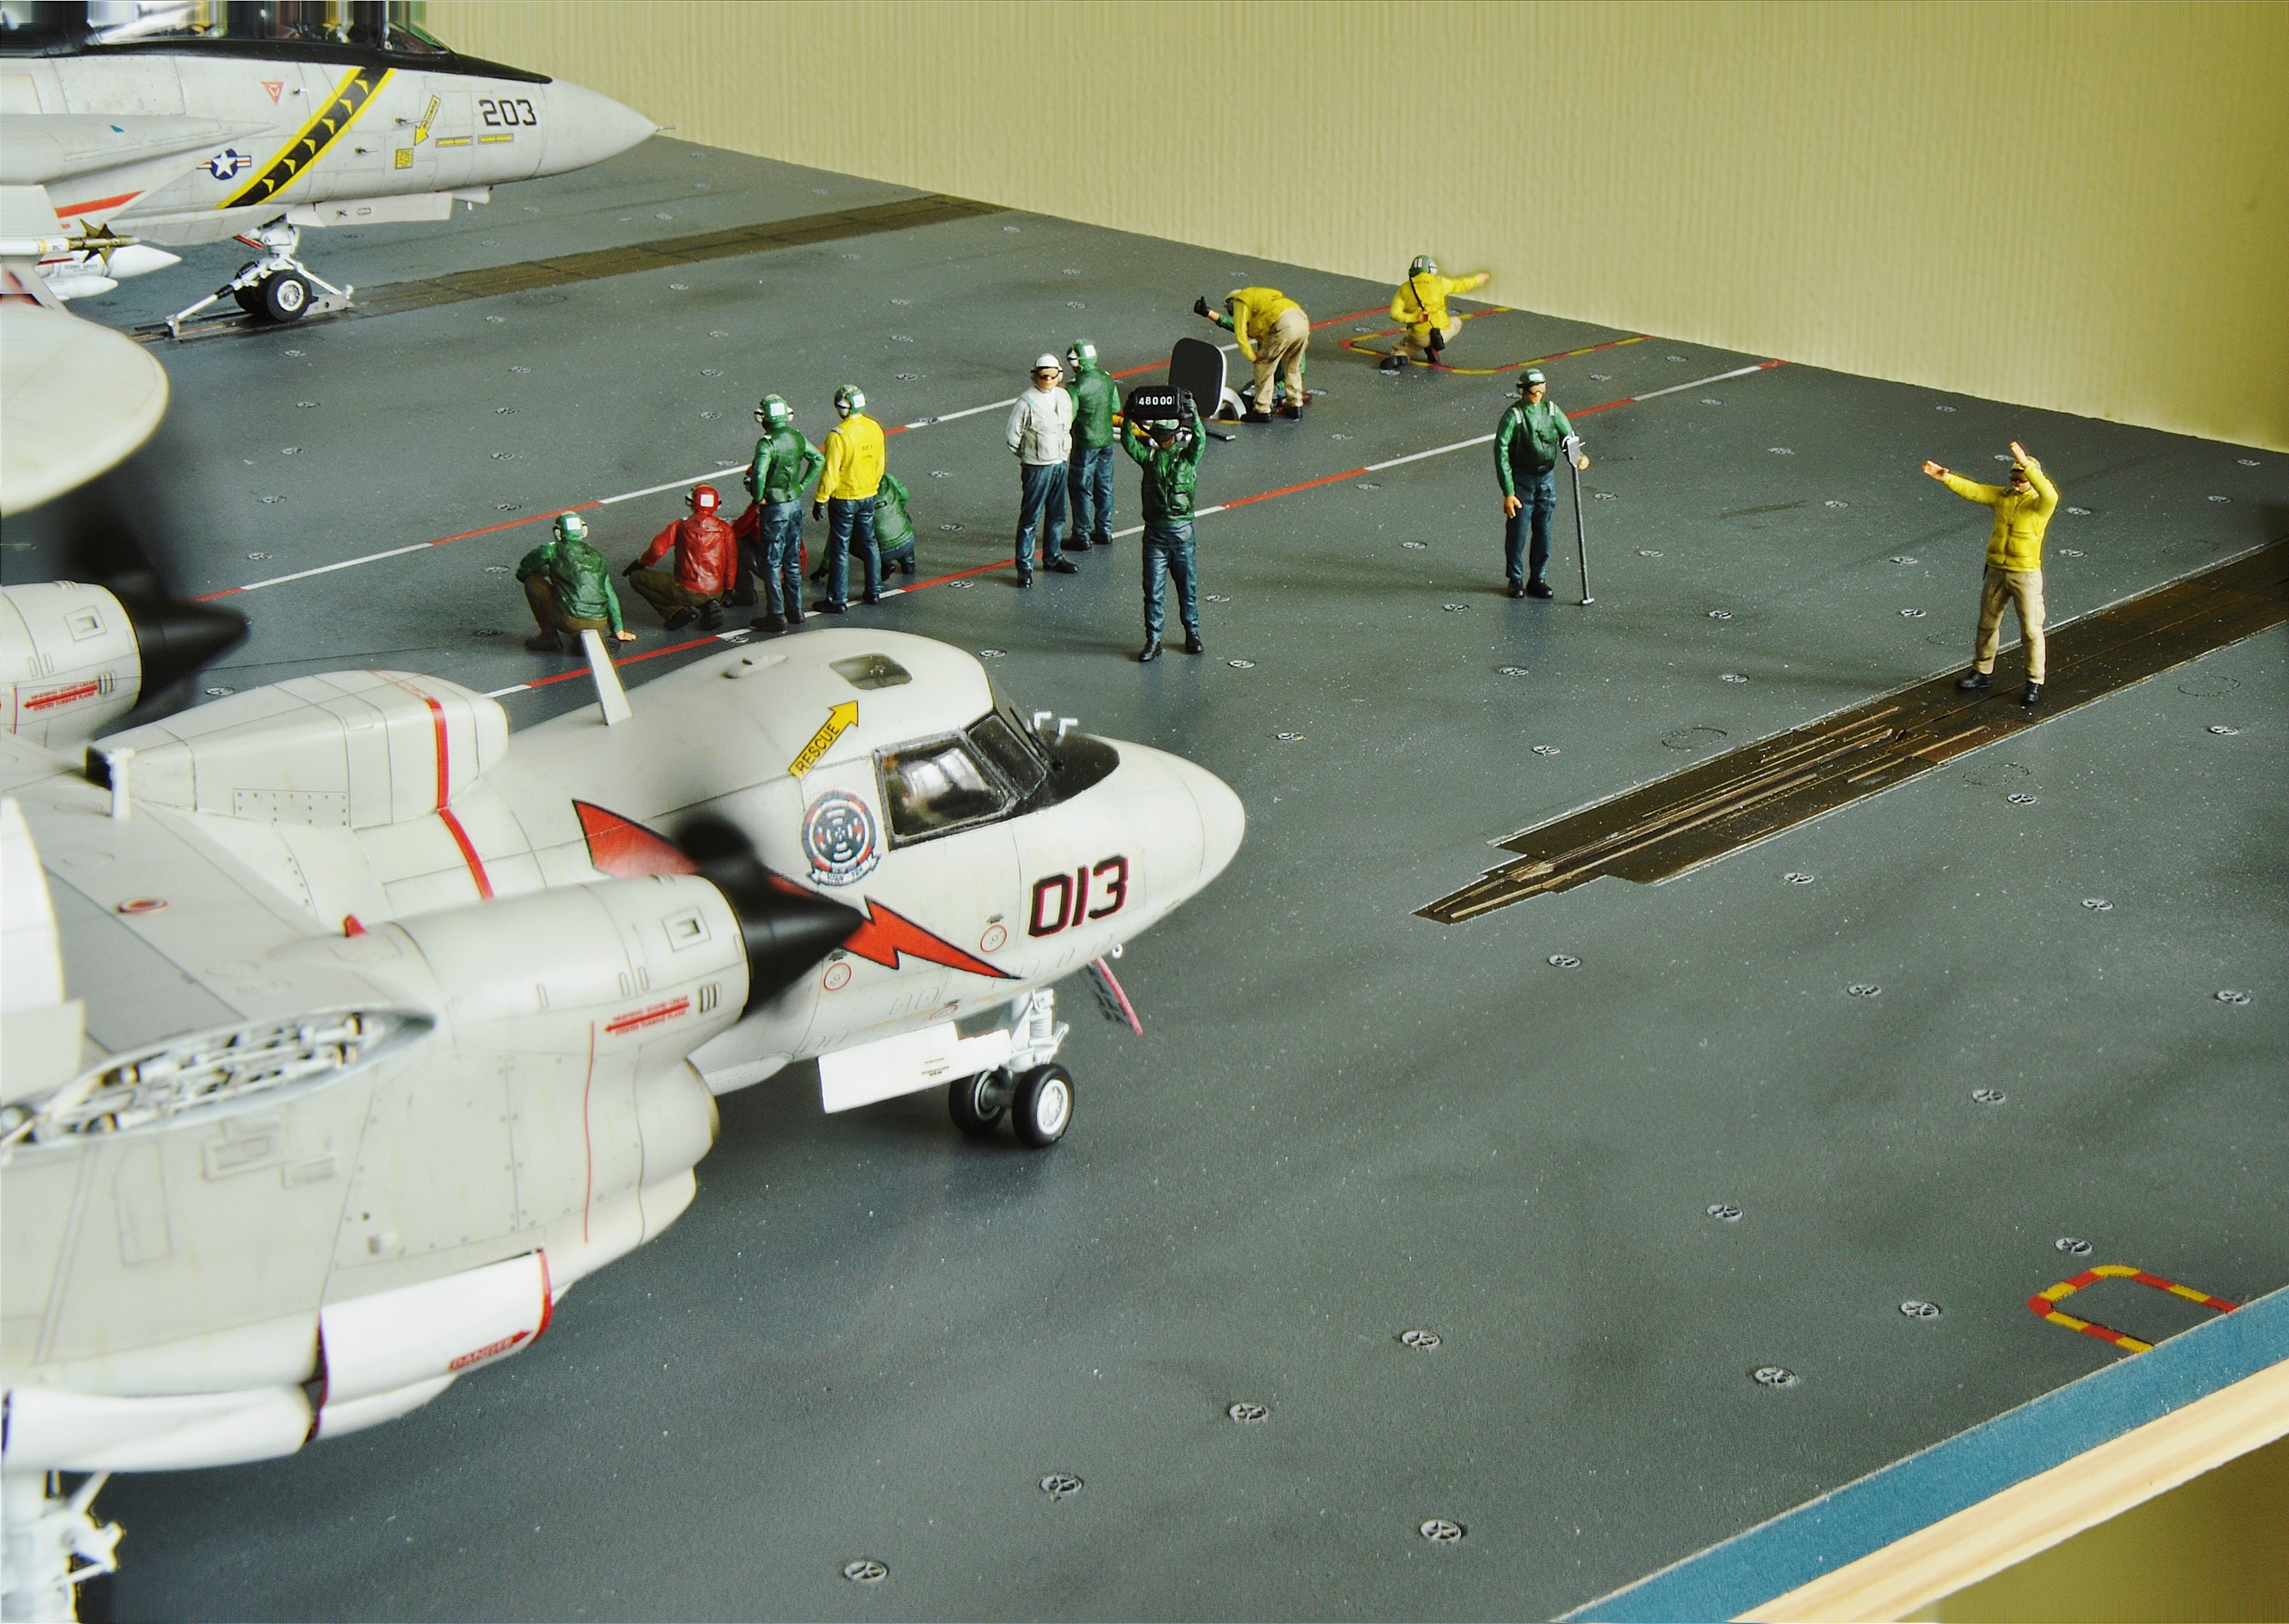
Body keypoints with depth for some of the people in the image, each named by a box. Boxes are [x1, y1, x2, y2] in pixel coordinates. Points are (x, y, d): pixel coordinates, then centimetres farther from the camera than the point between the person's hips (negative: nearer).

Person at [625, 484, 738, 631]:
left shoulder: (681, 526, -5)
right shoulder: (725, 529, 2)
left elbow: (658, 549, -13)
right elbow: (732, 560, 3)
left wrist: (641, 563, 6)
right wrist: (728, 589, 16)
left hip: (688, 592, -4)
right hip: (716, 594, 4)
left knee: (637, 578, 7)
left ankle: (678, 611, -4)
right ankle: (709, 608, 5)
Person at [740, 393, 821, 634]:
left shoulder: (767, 443, -21)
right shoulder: (797, 438, 1)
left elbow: (758, 474, -32)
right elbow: (818, 459, 13)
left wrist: (758, 499, -16)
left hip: (775, 507, -7)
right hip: (795, 504, 7)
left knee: (771, 562, 2)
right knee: (793, 560, 17)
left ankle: (776, 616, 4)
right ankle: (795, 610, 25)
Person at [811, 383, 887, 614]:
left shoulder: (838, 435, -23)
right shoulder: (874, 429, -2)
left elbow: (830, 472, -21)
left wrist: (820, 500, -12)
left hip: (844, 498, -6)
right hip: (868, 496, 6)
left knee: (839, 549, 1)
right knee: (868, 544, 18)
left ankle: (837, 600, 6)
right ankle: (874, 592, 26)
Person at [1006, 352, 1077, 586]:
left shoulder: (1064, 397, 6)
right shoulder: (1027, 402, -14)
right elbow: (1014, 435, -8)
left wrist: (1067, 453, 12)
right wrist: (1026, 457, -2)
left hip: (1060, 464, 6)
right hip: (1036, 467, -6)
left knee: (1057, 515, 15)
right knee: (1031, 517, -3)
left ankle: (1053, 556, 30)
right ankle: (1024, 566, 1)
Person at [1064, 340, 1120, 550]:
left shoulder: (1075, 386, -20)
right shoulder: (1107, 379, 1)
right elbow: (1116, 409, 10)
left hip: (1086, 442, -7)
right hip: (1107, 438, 7)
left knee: (1081, 488, 2)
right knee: (1104, 486, 16)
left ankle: (1082, 536, 5)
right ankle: (1104, 531, 25)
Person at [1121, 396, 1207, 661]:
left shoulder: (1187, 456, 0)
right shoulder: (1149, 455, 4)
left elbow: (1198, 440, -18)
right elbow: (1128, 442, -9)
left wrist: (1193, 414, -30)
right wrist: (1129, 418, -23)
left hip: (1182, 530, -1)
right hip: (1154, 531, 1)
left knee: (1188, 586, 10)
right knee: (1153, 589, 3)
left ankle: (1192, 632, 26)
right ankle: (1153, 640, 9)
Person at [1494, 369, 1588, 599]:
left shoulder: (1552, 410, -1)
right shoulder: (1513, 416, -14)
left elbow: (1568, 437, 7)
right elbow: (1501, 452, -15)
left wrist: (1578, 457, -18)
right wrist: (1508, 493, -19)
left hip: (1547, 478, 4)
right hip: (1522, 479, -4)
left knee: (1543, 532, 9)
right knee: (1517, 532, 2)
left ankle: (1538, 579, 22)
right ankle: (1516, 580, 18)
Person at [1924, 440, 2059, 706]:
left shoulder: (2041, 503, -10)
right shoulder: (2002, 496, 5)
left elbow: (2049, 494, -33)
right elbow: (1973, 490, 0)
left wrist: (2027, 464, -45)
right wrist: (1946, 479, -16)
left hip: (2026, 574, -6)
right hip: (1996, 571, 6)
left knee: (2031, 629, -2)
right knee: (1987, 624, 16)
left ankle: (2035, 683, 7)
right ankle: (1982, 673, 31)